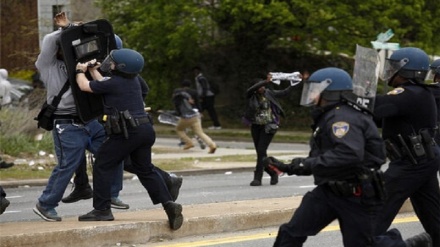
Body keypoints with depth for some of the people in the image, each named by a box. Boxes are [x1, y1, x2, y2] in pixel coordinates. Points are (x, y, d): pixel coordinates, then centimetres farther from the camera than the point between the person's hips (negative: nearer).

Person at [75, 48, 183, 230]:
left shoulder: (113, 83, -12)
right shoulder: (132, 80, 13)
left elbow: (85, 86, 2)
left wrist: (80, 71, 21)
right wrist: (93, 71, 35)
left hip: (128, 132, -8)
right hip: (145, 129, 8)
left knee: (103, 166, 2)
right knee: (145, 169, 15)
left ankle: (102, 209, 1)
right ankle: (169, 204, 3)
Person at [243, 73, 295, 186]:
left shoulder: (269, 93, 0)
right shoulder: (252, 96, -3)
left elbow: (285, 92, 6)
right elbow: (251, 90, -26)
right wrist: (265, 82, -33)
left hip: (268, 126, -2)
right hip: (256, 126, 2)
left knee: (261, 150, -13)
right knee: (260, 152, 6)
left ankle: (258, 178, -10)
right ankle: (273, 173, 26)